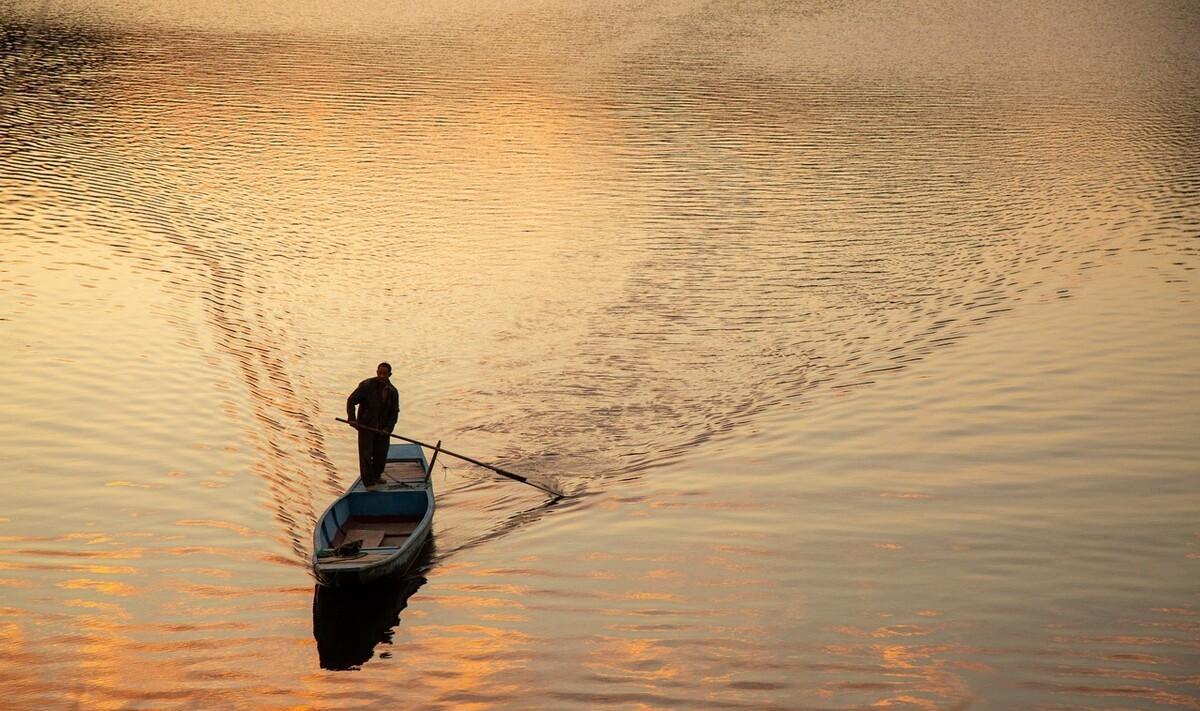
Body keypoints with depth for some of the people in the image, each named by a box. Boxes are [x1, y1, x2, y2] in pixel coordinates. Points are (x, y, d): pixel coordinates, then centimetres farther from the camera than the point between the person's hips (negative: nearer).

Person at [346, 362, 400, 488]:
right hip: (366, 426, -4)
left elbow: (394, 412, 3)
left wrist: (388, 428, -10)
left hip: (383, 429, 4)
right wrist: (352, 418, -24)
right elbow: (351, 401, -12)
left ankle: (377, 476, 35)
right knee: (366, 455, -4)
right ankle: (369, 482, 3)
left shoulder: (392, 391, 0)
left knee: (381, 454, 13)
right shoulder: (366, 385, -12)